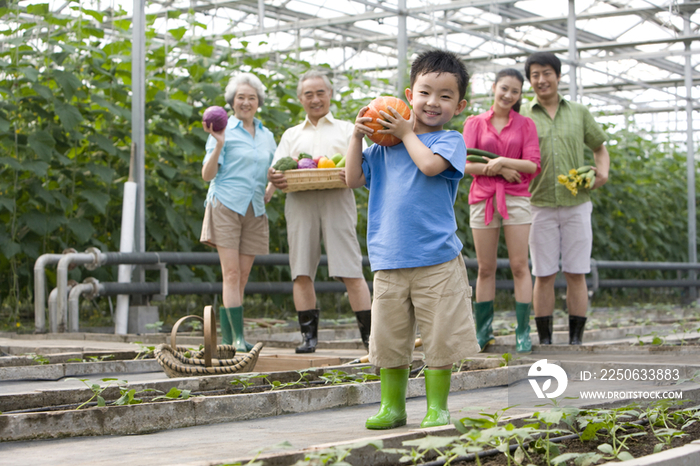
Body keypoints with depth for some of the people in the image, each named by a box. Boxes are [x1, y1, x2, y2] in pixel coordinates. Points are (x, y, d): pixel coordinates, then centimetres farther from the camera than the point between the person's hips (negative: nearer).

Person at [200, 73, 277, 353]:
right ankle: (237, 337, -15)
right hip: (226, 206, -5)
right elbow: (207, 175, -5)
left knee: (241, 277, 2)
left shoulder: (266, 136, 16)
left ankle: (227, 339, 6)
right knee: (231, 274, -12)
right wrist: (218, 145, -18)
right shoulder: (224, 130, 1)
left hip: (254, 212, 5)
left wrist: (271, 191, 11)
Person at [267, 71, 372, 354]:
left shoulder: (346, 130, 18)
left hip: (337, 200, -3)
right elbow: (276, 172, 15)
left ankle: (369, 334, -8)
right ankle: (309, 335, 4)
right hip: (299, 201, 3)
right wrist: (274, 179, -10)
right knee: (301, 272, -3)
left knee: (350, 271, -10)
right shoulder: (291, 135, 25)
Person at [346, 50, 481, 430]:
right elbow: (353, 178, 13)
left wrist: (407, 133, -5)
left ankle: (437, 407, 14)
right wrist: (357, 136, 6)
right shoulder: (384, 145, 14)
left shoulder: (450, 141, 0)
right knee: (388, 338, 9)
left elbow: (430, 164, -20)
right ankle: (392, 406, 22)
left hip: (437, 260, -4)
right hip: (388, 260, 4)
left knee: (439, 339, 1)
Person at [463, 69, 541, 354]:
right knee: (485, 269, 4)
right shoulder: (475, 123, 8)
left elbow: (533, 165, -2)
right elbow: (465, 164, -2)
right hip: (482, 199, 1)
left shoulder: (525, 124, 7)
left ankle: (523, 332, -2)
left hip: (516, 199, -1)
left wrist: (503, 161, -16)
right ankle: (483, 331, 10)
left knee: (519, 266, -5)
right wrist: (498, 171, -12)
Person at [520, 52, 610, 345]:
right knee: (543, 275, 1)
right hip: (540, 206, -1)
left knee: (576, 274, 2)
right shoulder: (522, 116, 5)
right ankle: (545, 341, 8)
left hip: (577, 204, 1)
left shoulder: (578, 112, 11)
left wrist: (603, 172, 1)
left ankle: (576, 341, 8)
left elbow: (599, 147, 20)